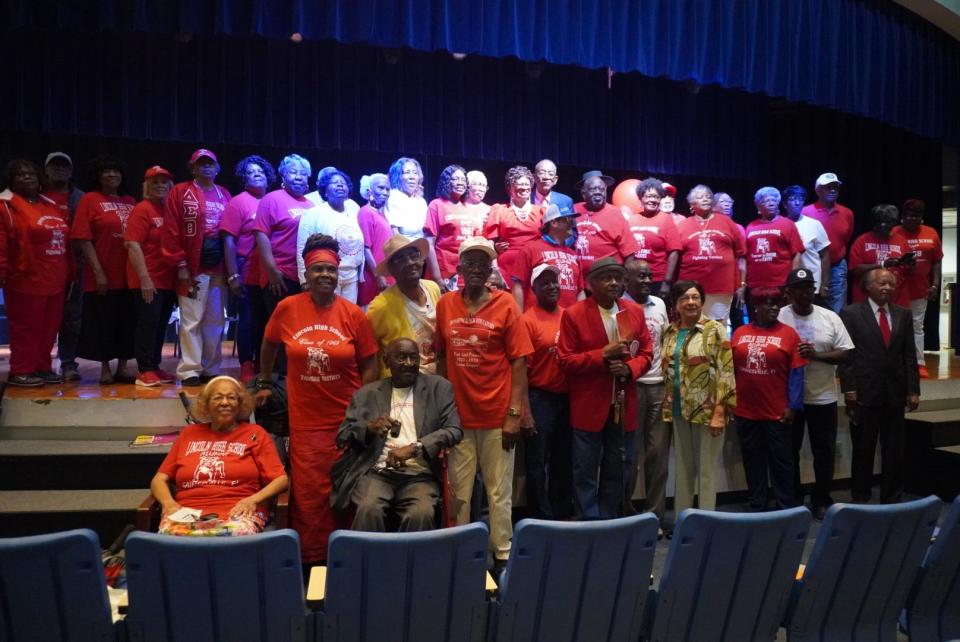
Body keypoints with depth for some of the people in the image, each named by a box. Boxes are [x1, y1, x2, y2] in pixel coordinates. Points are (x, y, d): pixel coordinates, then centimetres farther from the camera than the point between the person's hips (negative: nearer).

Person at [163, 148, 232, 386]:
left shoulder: (225, 195, 14)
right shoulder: (180, 192, 2)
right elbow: (171, 232, -4)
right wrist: (181, 265, -10)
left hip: (219, 268, 4)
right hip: (193, 268, -4)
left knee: (215, 321, 8)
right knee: (192, 321, -3)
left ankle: (212, 369, 15)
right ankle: (189, 370, 2)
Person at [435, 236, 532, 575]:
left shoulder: (505, 304, -3)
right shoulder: (445, 304, 4)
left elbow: (518, 361, -5)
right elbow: (441, 358, 10)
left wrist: (514, 413, -10)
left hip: (497, 414, -2)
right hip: (457, 413, 2)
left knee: (499, 491, 8)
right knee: (458, 491, 11)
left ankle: (502, 554, 21)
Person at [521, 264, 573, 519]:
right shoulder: (528, 320, -9)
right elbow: (521, 367, -11)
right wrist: (524, 409, -14)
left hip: (568, 397, 6)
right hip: (540, 398, -6)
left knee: (564, 460, 16)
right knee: (537, 463, 3)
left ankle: (562, 514, 29)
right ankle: (543, 519, 15)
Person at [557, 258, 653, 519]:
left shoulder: (635, 312, 5)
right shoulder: (573, 314, -8)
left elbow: (646, 353, 8)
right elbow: (566, 360, -9)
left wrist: (630, 368, -13)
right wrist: (602, 355, -20)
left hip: (624, 406, 4)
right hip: (588, 407, -4)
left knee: (618, 472, 14)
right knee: (586, 473, 4)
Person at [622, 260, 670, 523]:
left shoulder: (659, 304, 12)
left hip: (659, 385, 5)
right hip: (631, 386, -5)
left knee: (658, 453, 8)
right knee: (630, 453, 2)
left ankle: (655, 514, 18)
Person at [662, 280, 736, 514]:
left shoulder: (715, 330, -7)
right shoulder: (669, 332, 7)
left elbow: (726, 372, -11)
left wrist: (720, 412, -17)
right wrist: (667, 408, 9)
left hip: (707, 410, -5)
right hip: (679, 410, 5)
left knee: (706, 469, 4)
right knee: (683, 467, 13)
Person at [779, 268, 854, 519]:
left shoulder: (830, 317, 0)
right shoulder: (778, 318, -5)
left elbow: (845, 353, -3)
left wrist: (817, 355, -18)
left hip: (823, 397, 2)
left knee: (824, 452, 10)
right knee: (789, 451, 10)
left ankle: (821, 499, 25)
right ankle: (793, 500, 24)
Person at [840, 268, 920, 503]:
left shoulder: (903, 314, 9)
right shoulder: (850, 313, -3)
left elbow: (909, 355, 7)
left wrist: (913, 390, 2)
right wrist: (848, 389, -12)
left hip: (895, 393, 4)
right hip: (864, 393, -3)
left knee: (894, 451, 9)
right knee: (863, 450, 7)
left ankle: (892, 499, 21)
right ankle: (860, 499, 19)